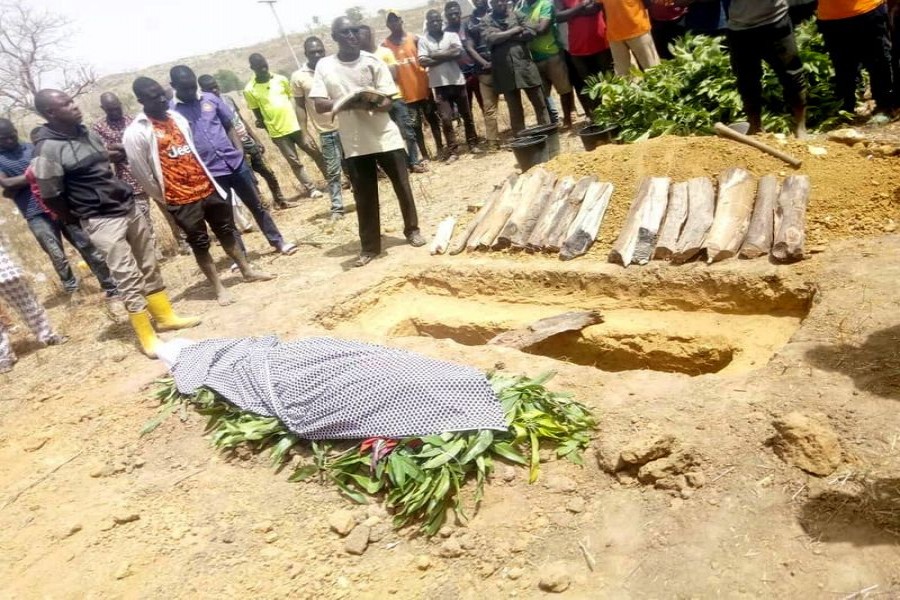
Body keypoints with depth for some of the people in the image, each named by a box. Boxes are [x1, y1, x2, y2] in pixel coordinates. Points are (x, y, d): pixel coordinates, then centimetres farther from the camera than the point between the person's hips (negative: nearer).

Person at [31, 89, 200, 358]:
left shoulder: (87, 133, 7)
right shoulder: (48, 149, -16)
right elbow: (51, 197, -12)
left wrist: (124, 195, 12)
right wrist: (81, 218, 0)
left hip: (129, 208, 7)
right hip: (102, 221, -7)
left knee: (150, 267, 14)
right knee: (129, 278, -5)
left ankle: (165, 316, 29)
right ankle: (147, 337, 6)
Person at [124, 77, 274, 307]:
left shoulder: (176, 117, 8)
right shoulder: (137, 133, -12)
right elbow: (142, 173, -9)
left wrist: (207, 178, 17)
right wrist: (165, 198, -2)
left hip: (207, 187, 6)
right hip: (181, 199, -6)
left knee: (226, 231, 15)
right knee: (199, 243, 5)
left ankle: (247, 271, 30)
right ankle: (219, 288, 17)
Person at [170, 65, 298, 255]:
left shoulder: (210, 98, 4)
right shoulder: (170, 111, -5)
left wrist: (240, 151, 2)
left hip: (235, 162, 3)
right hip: (209, 173, -3)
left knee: (257, 205, 12)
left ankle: (278, 242, 26)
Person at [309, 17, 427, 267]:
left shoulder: (373, 61, -2)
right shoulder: (324, 66, -1)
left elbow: (387, 102, -6)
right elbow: (320, 105, -8)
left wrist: (370, 104, -28)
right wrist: (351, 102, -22)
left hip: (385, 136, 0)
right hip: (354, 143, 0)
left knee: (402, 185, 7)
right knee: (364, 196, 6)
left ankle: (412, 229, 27)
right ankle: (369, 247, 16)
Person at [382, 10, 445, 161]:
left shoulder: (414, 39, 2)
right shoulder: (385, 45, 1)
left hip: (423, 87, 1)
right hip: (405, 92, -1)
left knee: (433, 119, 9)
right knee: (415, 125, 4)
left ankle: (440, 148, 22)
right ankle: (424, 155, 12)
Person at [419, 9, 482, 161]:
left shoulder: (452, 35, 5)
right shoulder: (423, 40, 3)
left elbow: (457, 52, -12)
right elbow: (423, 62, -10)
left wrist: (435, 55, -11)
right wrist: (447, 55, -9)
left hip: (457, 81, 1)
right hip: (439, 84, -1)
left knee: (466, 115, 8)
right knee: (445, 119, -4)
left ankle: (473, 144, 21)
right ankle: (453, 151, 3)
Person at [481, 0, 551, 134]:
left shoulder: (516, 15, 12)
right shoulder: (486, 21, 8)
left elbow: (530, 33, -1)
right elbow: (490, 38, -11)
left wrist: (504, 36, -6)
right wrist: (515, 31, -5)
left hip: (525, 65, 1)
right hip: (505, 71, -1)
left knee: (540, 104, 2)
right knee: (515, 110, 5)